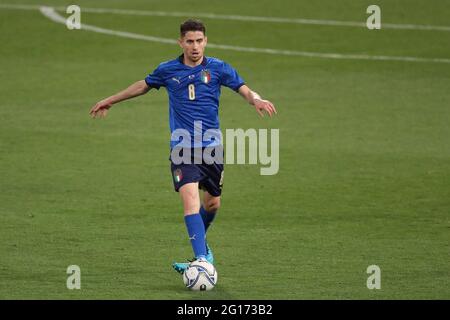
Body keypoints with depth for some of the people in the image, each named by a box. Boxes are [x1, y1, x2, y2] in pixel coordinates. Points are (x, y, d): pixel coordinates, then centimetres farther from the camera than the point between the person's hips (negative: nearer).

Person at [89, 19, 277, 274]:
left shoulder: (218, 68, 1)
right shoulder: (168, 70, 3)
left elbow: (244, 89, -2)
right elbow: (143, 86, 21)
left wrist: (257, 100, -26)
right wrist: (112, 100, 31)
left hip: (212, 146, 1)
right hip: (182, 147, -1)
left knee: (213, 203, 12)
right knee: (190, 198, -19)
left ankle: (200, 242, 42)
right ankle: (201, 258, -26)